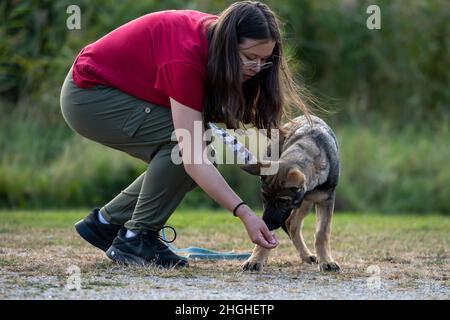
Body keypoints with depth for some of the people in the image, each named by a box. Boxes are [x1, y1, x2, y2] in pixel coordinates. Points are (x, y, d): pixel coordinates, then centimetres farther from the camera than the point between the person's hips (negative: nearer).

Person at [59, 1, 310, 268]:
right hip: (88, 95, -9)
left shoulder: (214, 32, -8)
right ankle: (136, 240, -11)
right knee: (183, 143, -25)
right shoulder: (186, 58, -33)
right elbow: (192, 158, -36)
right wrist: (245, 214, -39)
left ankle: (106, 221, 10)